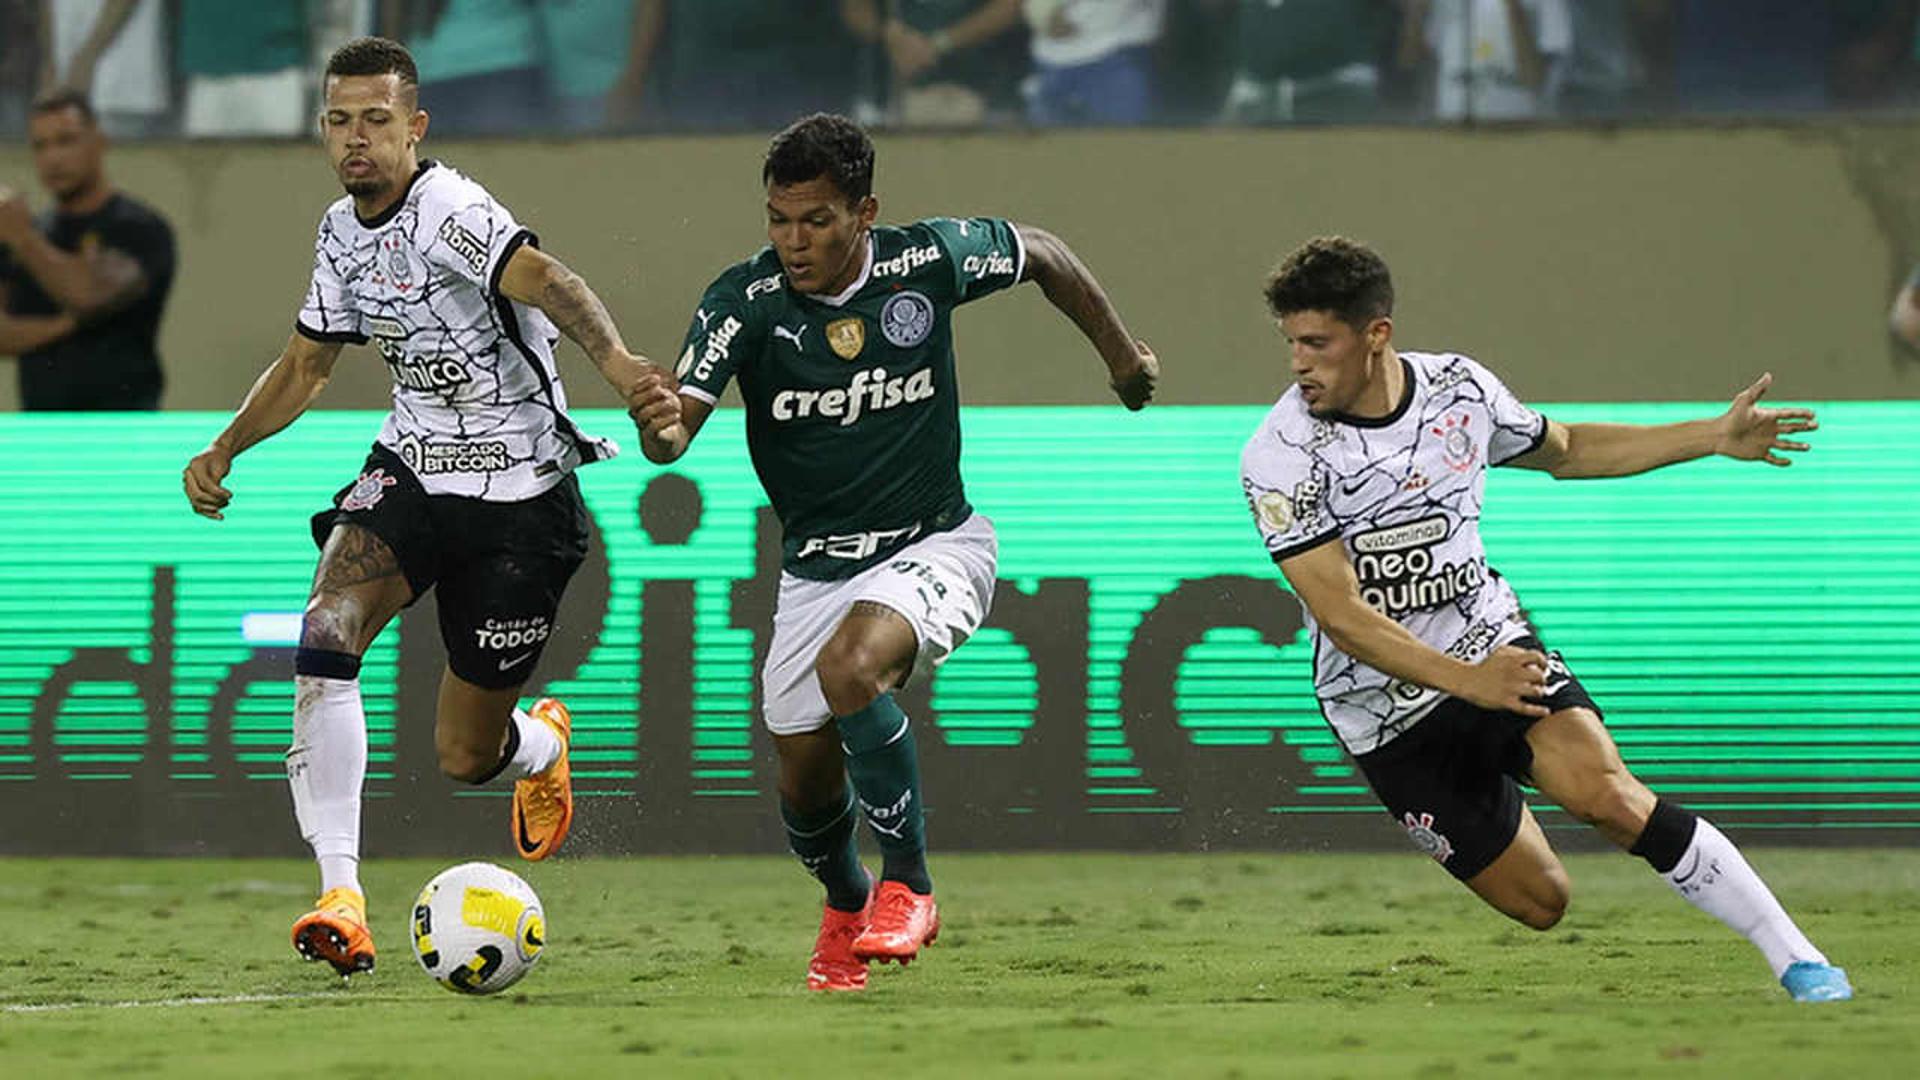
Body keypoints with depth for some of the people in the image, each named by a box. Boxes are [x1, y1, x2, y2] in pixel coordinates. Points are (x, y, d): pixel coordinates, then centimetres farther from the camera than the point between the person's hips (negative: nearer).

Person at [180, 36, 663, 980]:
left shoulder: (451, 213, -20)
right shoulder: (342, 232, 4)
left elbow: (545, 282, -39)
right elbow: (305, 363, 20)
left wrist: (612, 358, -59)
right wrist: (223, 450, 7)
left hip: (519, 497, -6)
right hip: (410, 469, 6)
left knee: (464, 757, 2)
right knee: (326, 633, -25)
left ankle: (541, 745, 43)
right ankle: (341, 898, -26)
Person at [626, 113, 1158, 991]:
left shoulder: (930, 261, -16)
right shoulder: (744, 302, -17)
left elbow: (1043, 255, 5)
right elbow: (675, 429, -28)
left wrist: (1119, 352, 15)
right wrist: (661, 426, -52)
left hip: (935, 544, -3)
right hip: (815, 568, 3)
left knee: (849, 668, -31)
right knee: (807, 778, 6)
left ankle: (907, 886, -15)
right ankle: (845, 905, 41)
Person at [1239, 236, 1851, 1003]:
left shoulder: (1458, 388, -4)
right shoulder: (1280, 458, -18)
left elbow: (1565, 452, 16)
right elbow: (1340, 614, -22)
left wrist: (1716, 438, 12)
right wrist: (1467, 681, -33)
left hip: (1493, 645, 2)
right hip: (1387, 707, -2)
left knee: (1606, 794, -24)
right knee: (1539, 905, -5)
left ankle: (1795, 957, -17)